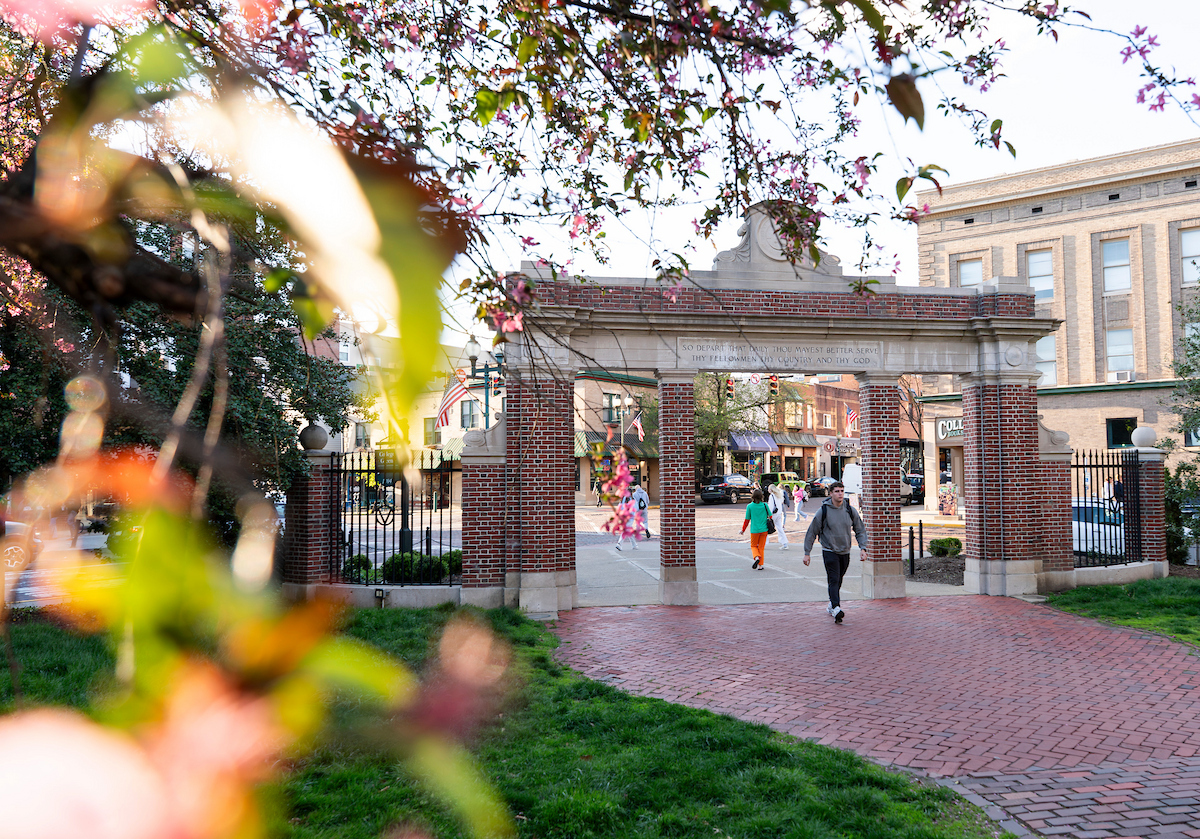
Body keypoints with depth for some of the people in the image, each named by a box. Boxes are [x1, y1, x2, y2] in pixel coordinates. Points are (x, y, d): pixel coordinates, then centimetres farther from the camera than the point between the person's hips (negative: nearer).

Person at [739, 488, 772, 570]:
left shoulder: (750, 506, -7)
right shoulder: (764, 505, -4)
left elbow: (747, 520, -2)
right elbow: (770, 516, 6)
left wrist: (743, 530, 11)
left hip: (754, 530, -1)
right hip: (764, 529, 1)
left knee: (753, 546, 15)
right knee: (761, 547, 11)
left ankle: (757, 557, -13)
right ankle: (760, 565, 9)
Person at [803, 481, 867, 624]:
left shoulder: (850, 510, 1)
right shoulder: (823, 511, -8)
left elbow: (860, 530, 10)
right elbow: (812, 532, -1)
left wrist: (863, 548, -3)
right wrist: (807, 553, -2)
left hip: (845, 552, 4)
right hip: (829, 551, -4)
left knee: (838, 581, 13)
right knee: (834, 580, -16)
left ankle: (831, 605, 30)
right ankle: (836, 609, -26)